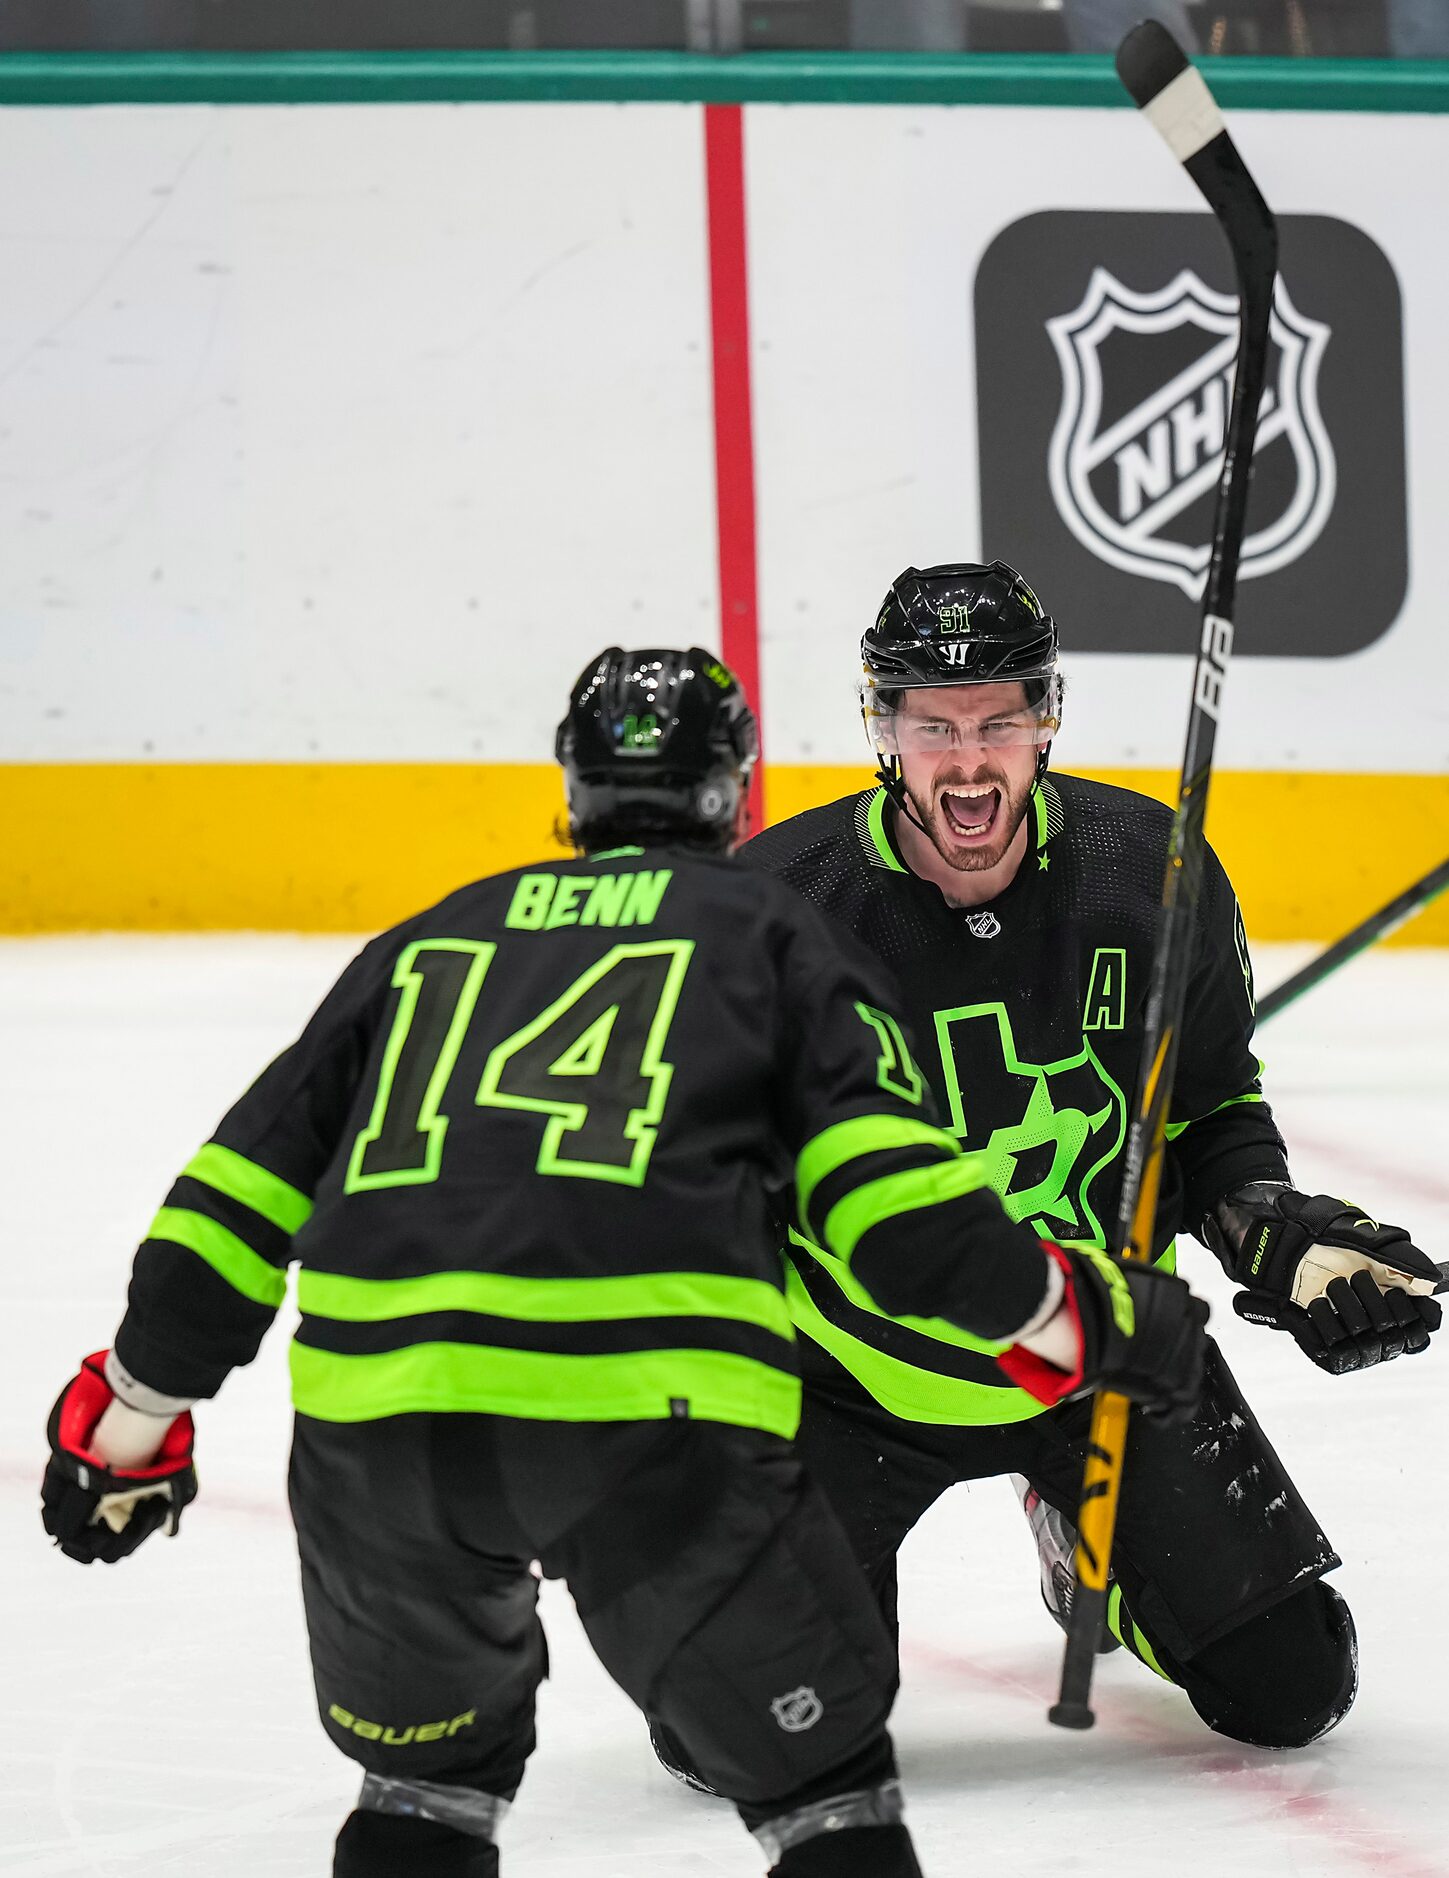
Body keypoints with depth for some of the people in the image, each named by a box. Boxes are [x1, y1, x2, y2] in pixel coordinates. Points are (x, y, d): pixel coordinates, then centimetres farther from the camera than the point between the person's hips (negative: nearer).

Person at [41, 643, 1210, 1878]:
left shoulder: (428, 941, 29)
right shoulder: (770, 933, 19)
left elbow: (242, 1186, 25)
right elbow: (888, 1185, 5)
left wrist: (135, 1412, 33)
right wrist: (1081, 1319, 14)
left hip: (369, 1407, 4)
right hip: (646, 1407, -3)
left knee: (424, 1769, 27)